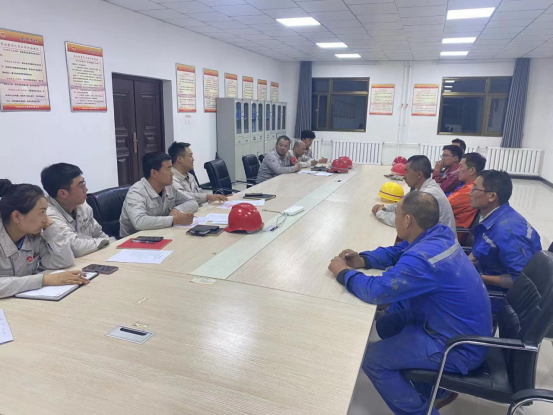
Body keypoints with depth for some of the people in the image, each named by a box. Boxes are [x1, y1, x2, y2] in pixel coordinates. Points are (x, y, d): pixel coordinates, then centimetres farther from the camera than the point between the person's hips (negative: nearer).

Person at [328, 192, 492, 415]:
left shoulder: (422, 259, -33)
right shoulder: (438, 234, -4)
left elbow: (376, 290, -30)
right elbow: (397, 251, 10)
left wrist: (343, 273, -13)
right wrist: (362, 259, -5)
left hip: (459, 347, -9)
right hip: (467, 329, 9)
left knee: (372, 359, -8)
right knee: (387, 324, 18)